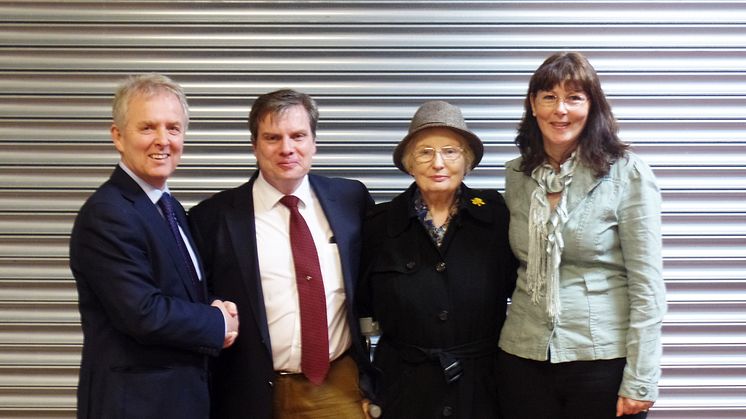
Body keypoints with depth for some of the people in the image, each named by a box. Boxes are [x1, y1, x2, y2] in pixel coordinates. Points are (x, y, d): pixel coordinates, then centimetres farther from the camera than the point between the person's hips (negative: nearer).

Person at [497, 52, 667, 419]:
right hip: (524, 357, 4)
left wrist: (640, 382, -12)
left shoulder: (628, 174, -8)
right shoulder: (516, 175, 6)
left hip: (604, 360, -4)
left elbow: (647, 285, -9)